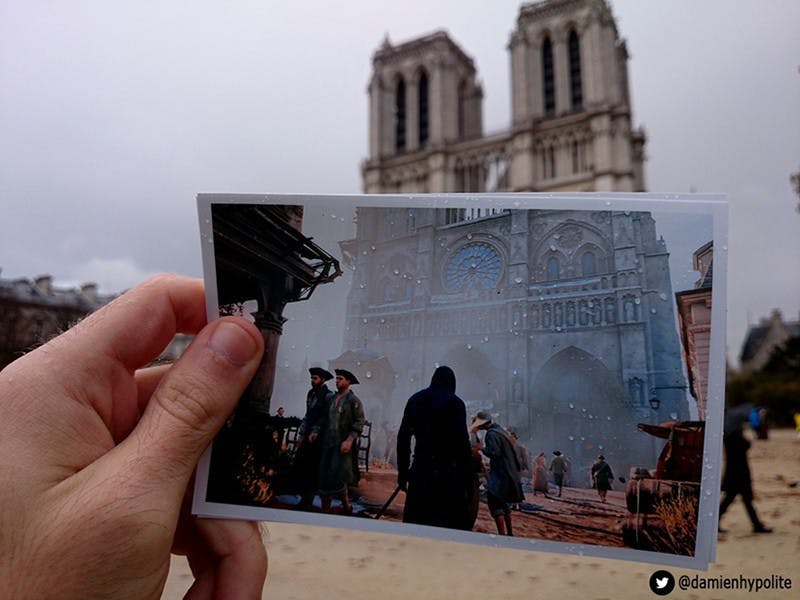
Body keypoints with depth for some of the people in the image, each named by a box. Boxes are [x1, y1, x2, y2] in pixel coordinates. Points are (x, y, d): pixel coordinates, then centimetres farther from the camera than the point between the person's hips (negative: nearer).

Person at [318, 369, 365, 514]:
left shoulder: (353, 400, -5)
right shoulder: (333, 399, 14)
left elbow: (360, 422, -10)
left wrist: (349, 440, -19)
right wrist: (323, 439, 14)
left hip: (343, 444, -6)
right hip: (328, 443, 6)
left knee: (336, 476, -13)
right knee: (324, 477, 4)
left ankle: (346, 506, 5)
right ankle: (325, 509, 14)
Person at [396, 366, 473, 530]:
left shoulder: (415, 400, 10)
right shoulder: (455, 402, -4)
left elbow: (403, 437, 10)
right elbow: (463, 442, -10)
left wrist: (403, 472, 14)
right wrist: (467, 477, -6)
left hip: (420, 468, 5)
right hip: (447, 470, -4)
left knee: (415, 522, 10)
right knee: (451, 523, 2)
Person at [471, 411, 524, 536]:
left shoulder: (491, 434, -15)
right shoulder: (500, 430, 15)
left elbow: (494, 453, -24)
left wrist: (483, 448, -7)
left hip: (500, 476, -10)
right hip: (509, 473, 10)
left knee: (494, 502, -10)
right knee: (504, 503, 18)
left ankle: (502, 533, -15)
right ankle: (509, 532, 26)